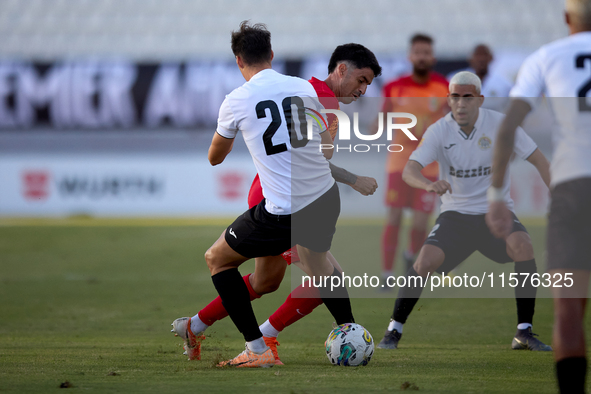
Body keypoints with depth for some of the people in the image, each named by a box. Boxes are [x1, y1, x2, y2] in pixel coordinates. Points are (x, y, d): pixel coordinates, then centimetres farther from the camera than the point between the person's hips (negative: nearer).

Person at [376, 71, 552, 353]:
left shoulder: (499, 123, -9)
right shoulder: (439, 131, -10)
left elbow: (537, 158, -4)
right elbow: (408, 171, -20)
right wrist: (429, 184, -43)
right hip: (455, 214, 0)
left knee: (523, 246, -28)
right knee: (426, 260, -23)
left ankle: (524, 332, -18)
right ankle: (394, 330, -5)